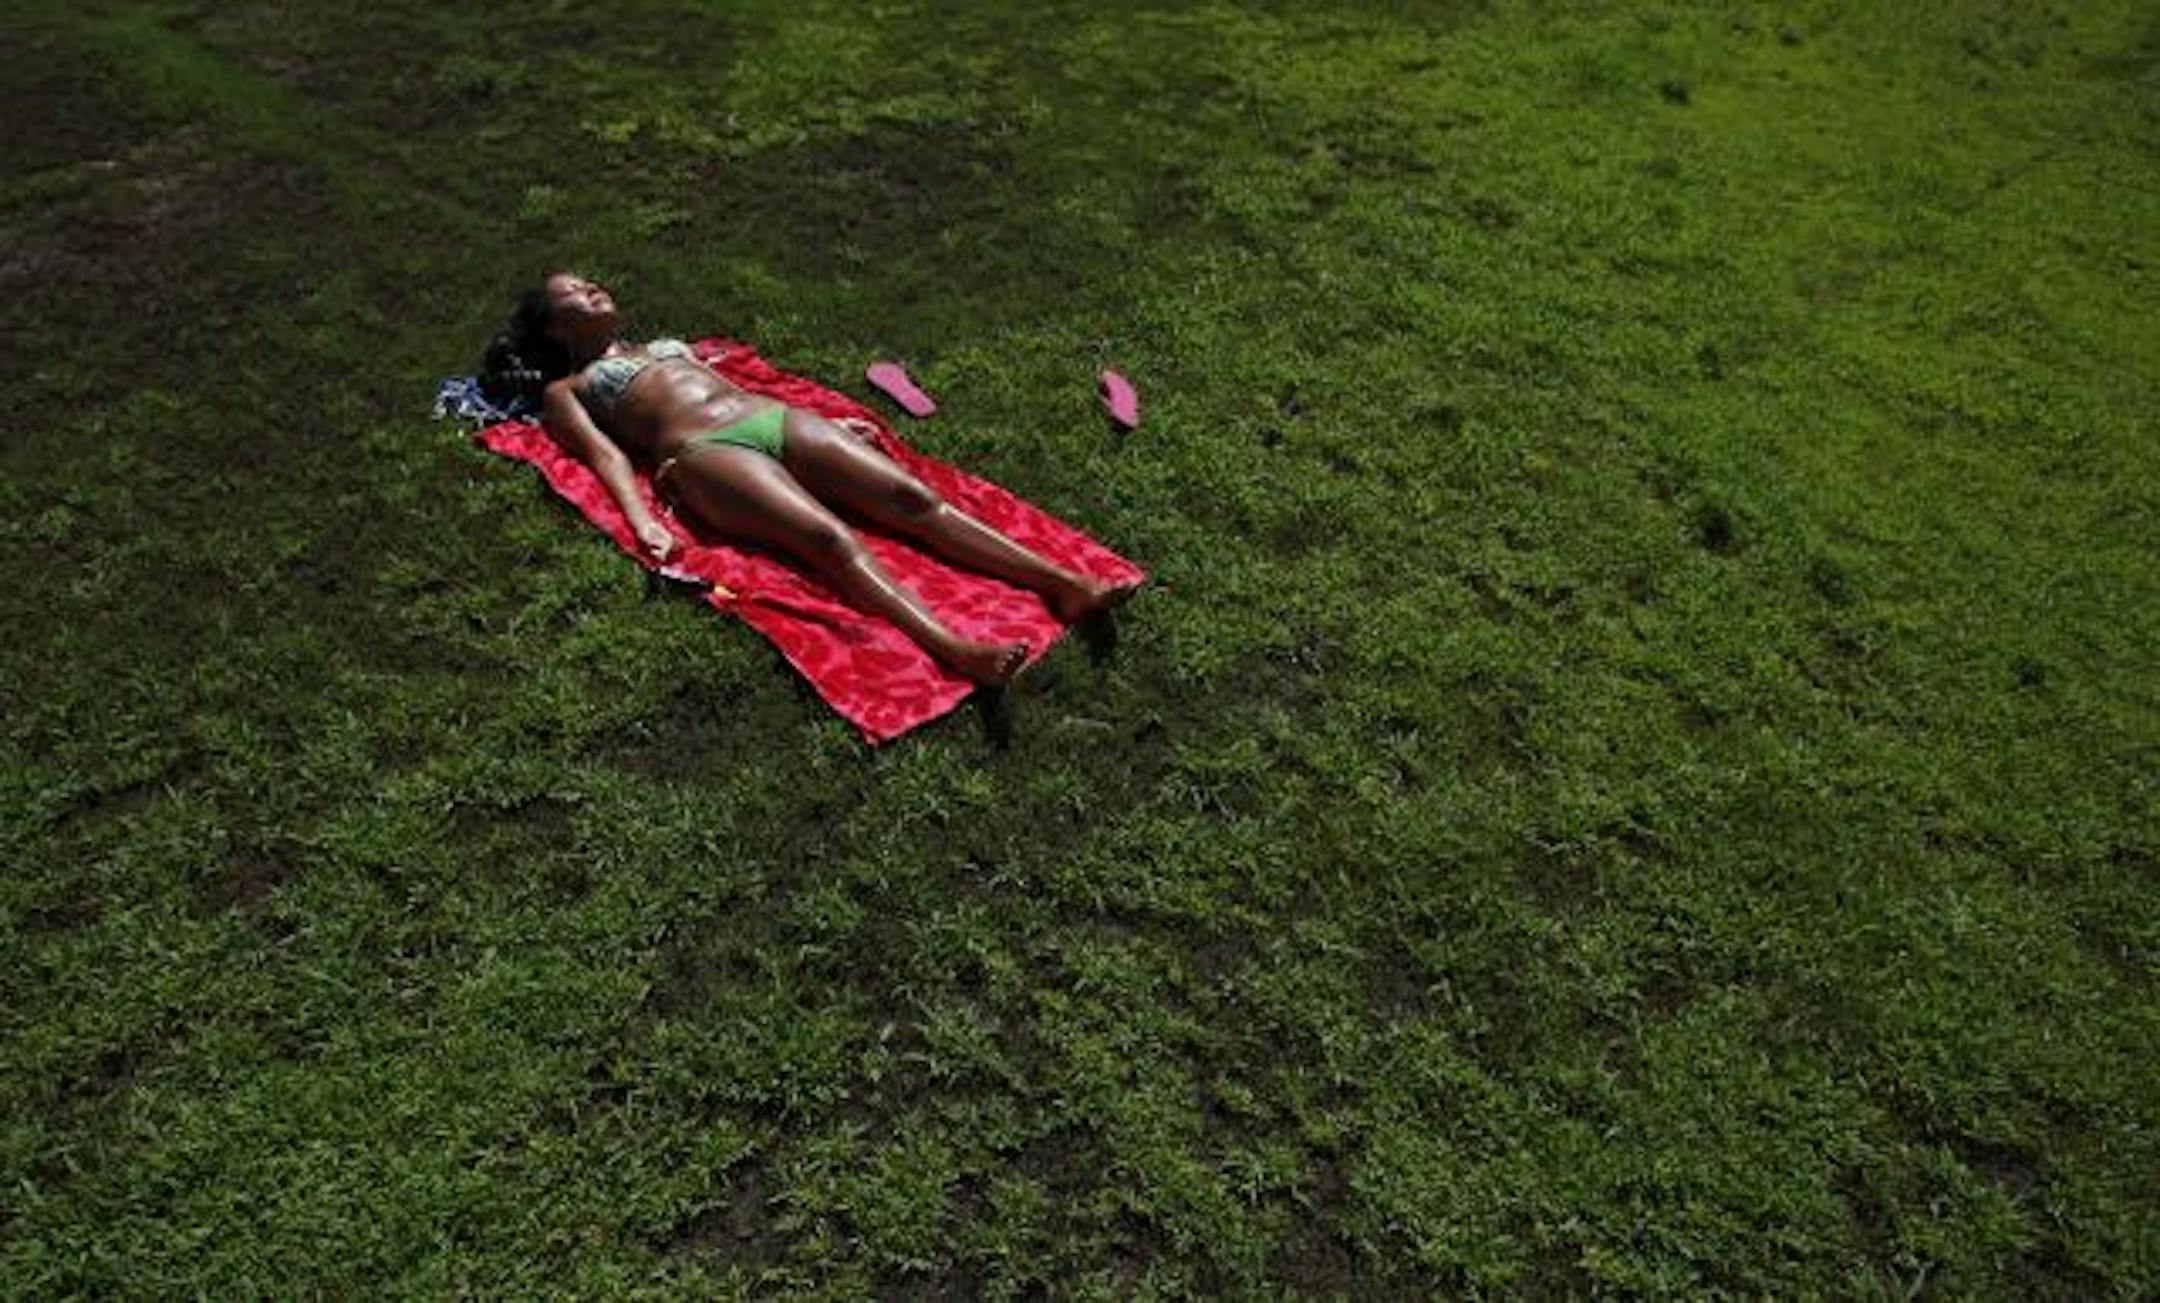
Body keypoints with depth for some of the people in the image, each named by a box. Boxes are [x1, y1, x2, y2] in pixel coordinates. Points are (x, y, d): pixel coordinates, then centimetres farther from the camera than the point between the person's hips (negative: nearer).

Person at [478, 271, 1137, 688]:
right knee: (829, 537, -34)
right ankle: (950, 647, -55)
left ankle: (1064, 582, -34)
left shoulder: (661, 343, 39)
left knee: (914, 497, -19)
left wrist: (832, 421, 23)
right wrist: (641, 520, -17)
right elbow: (606, 455, 3)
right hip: (704, 453, -6)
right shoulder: (563, 391, 21)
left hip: (776, 418, 6)